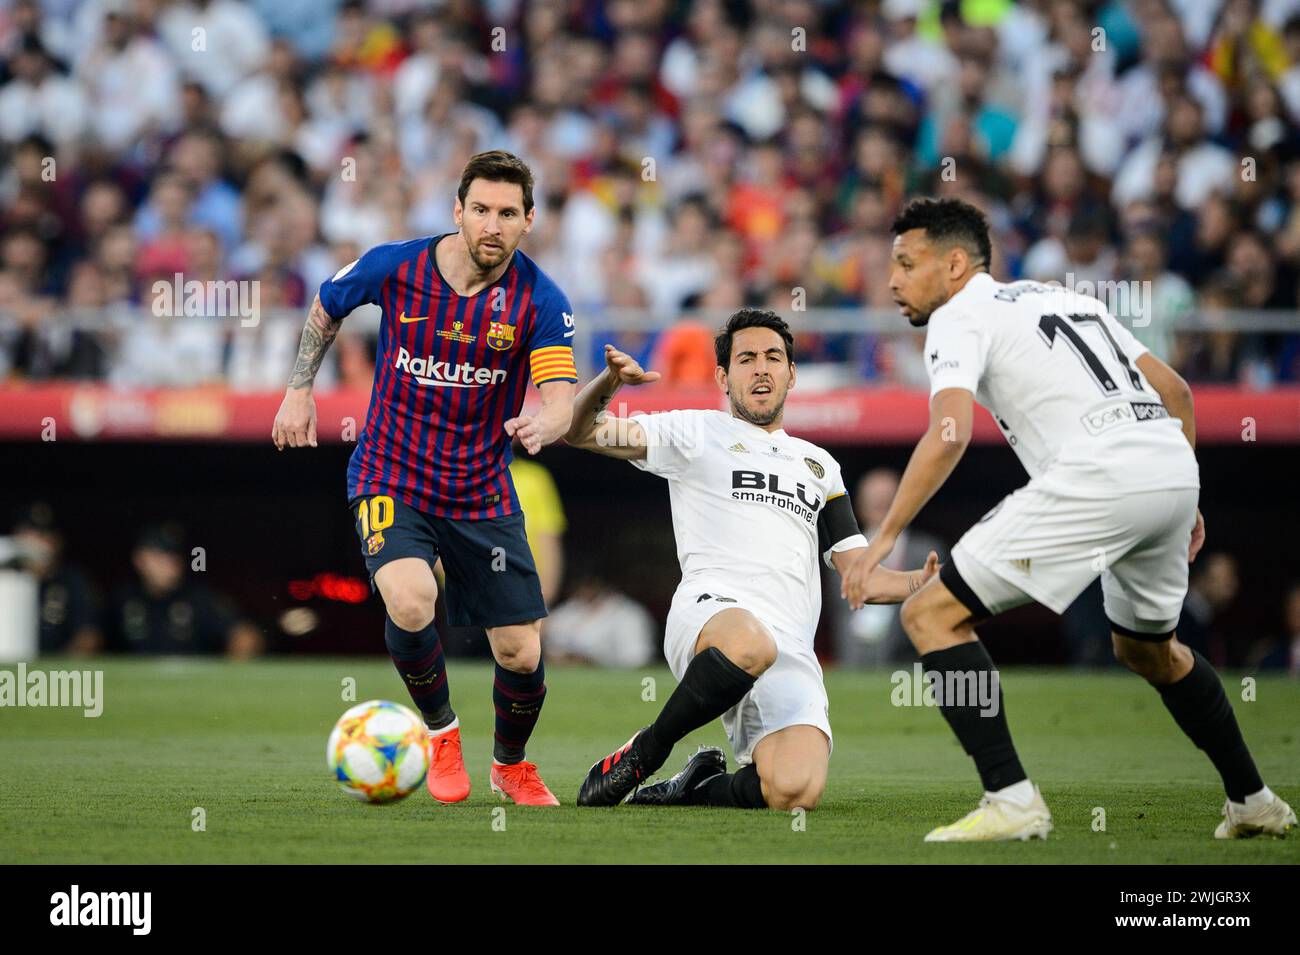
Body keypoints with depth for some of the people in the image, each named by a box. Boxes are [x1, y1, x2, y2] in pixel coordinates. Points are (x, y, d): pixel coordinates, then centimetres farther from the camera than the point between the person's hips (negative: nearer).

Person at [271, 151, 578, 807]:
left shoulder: (539, 300, -11)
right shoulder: (396, 267, -10)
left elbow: (561, 400, -22)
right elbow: (326, 307, 12)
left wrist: (543, 425, -44)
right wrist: (299, 389, 9)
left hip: (483, 494, 1)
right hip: (391, 477, -1)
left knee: (521, 655, 0)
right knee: (411, 601, -29)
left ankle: (510, 766, 34)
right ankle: (440, 732, 1)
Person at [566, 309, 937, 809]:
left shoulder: (819, 466, 31)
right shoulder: (697, 433, 19)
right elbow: (580, 431, 12)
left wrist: (922, 582, 6)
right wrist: (608, 382, -9)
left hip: (791, 652, 3)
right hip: (709, 611, -3)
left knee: (795, 791, -26)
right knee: (751, 644, -43)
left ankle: (701, 786, 7)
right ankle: (643, 752, -17)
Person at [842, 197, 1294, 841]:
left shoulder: (959, 316, 6)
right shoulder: (1065, 298, 29)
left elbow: (950, 432, -12)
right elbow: (1174, 390, 27)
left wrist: (884, 537, -10)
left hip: (1095, 474, -8)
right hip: (1176, 470, 8)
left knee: (932, 615, -2)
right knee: (1149, 650, 33)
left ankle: (1010, 800, -11)